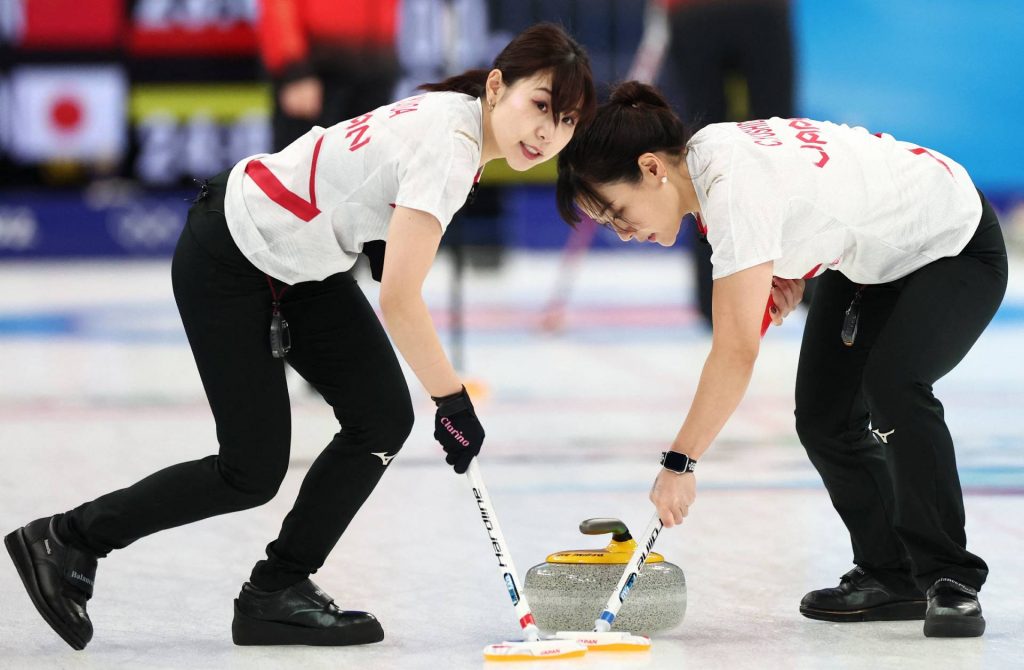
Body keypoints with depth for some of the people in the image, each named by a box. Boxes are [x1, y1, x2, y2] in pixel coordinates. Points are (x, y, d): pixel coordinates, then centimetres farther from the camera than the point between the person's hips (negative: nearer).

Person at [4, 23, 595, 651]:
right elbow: (399, 302, -28)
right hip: (226, 264, -9)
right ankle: (67, 540, 14)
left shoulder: (460, 114, -4)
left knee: (383, 417, 0)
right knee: (253, 471, -2)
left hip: (300, 260, 9)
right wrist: (454, 402, -19)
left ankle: (277, 593, 10)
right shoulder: (448, 149, -30)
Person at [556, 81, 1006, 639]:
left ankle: (950, 580, -19)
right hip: (869, 257, 10)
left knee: (892, 384, -31)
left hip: (957, 246, -10)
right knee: (824, 418, -1)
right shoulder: (705, 151, -8)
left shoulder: (735, 187, -36)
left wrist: (680, 462, -35)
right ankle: (891, 577, 12)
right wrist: (787, 268, -3)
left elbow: (736, 348, -39)